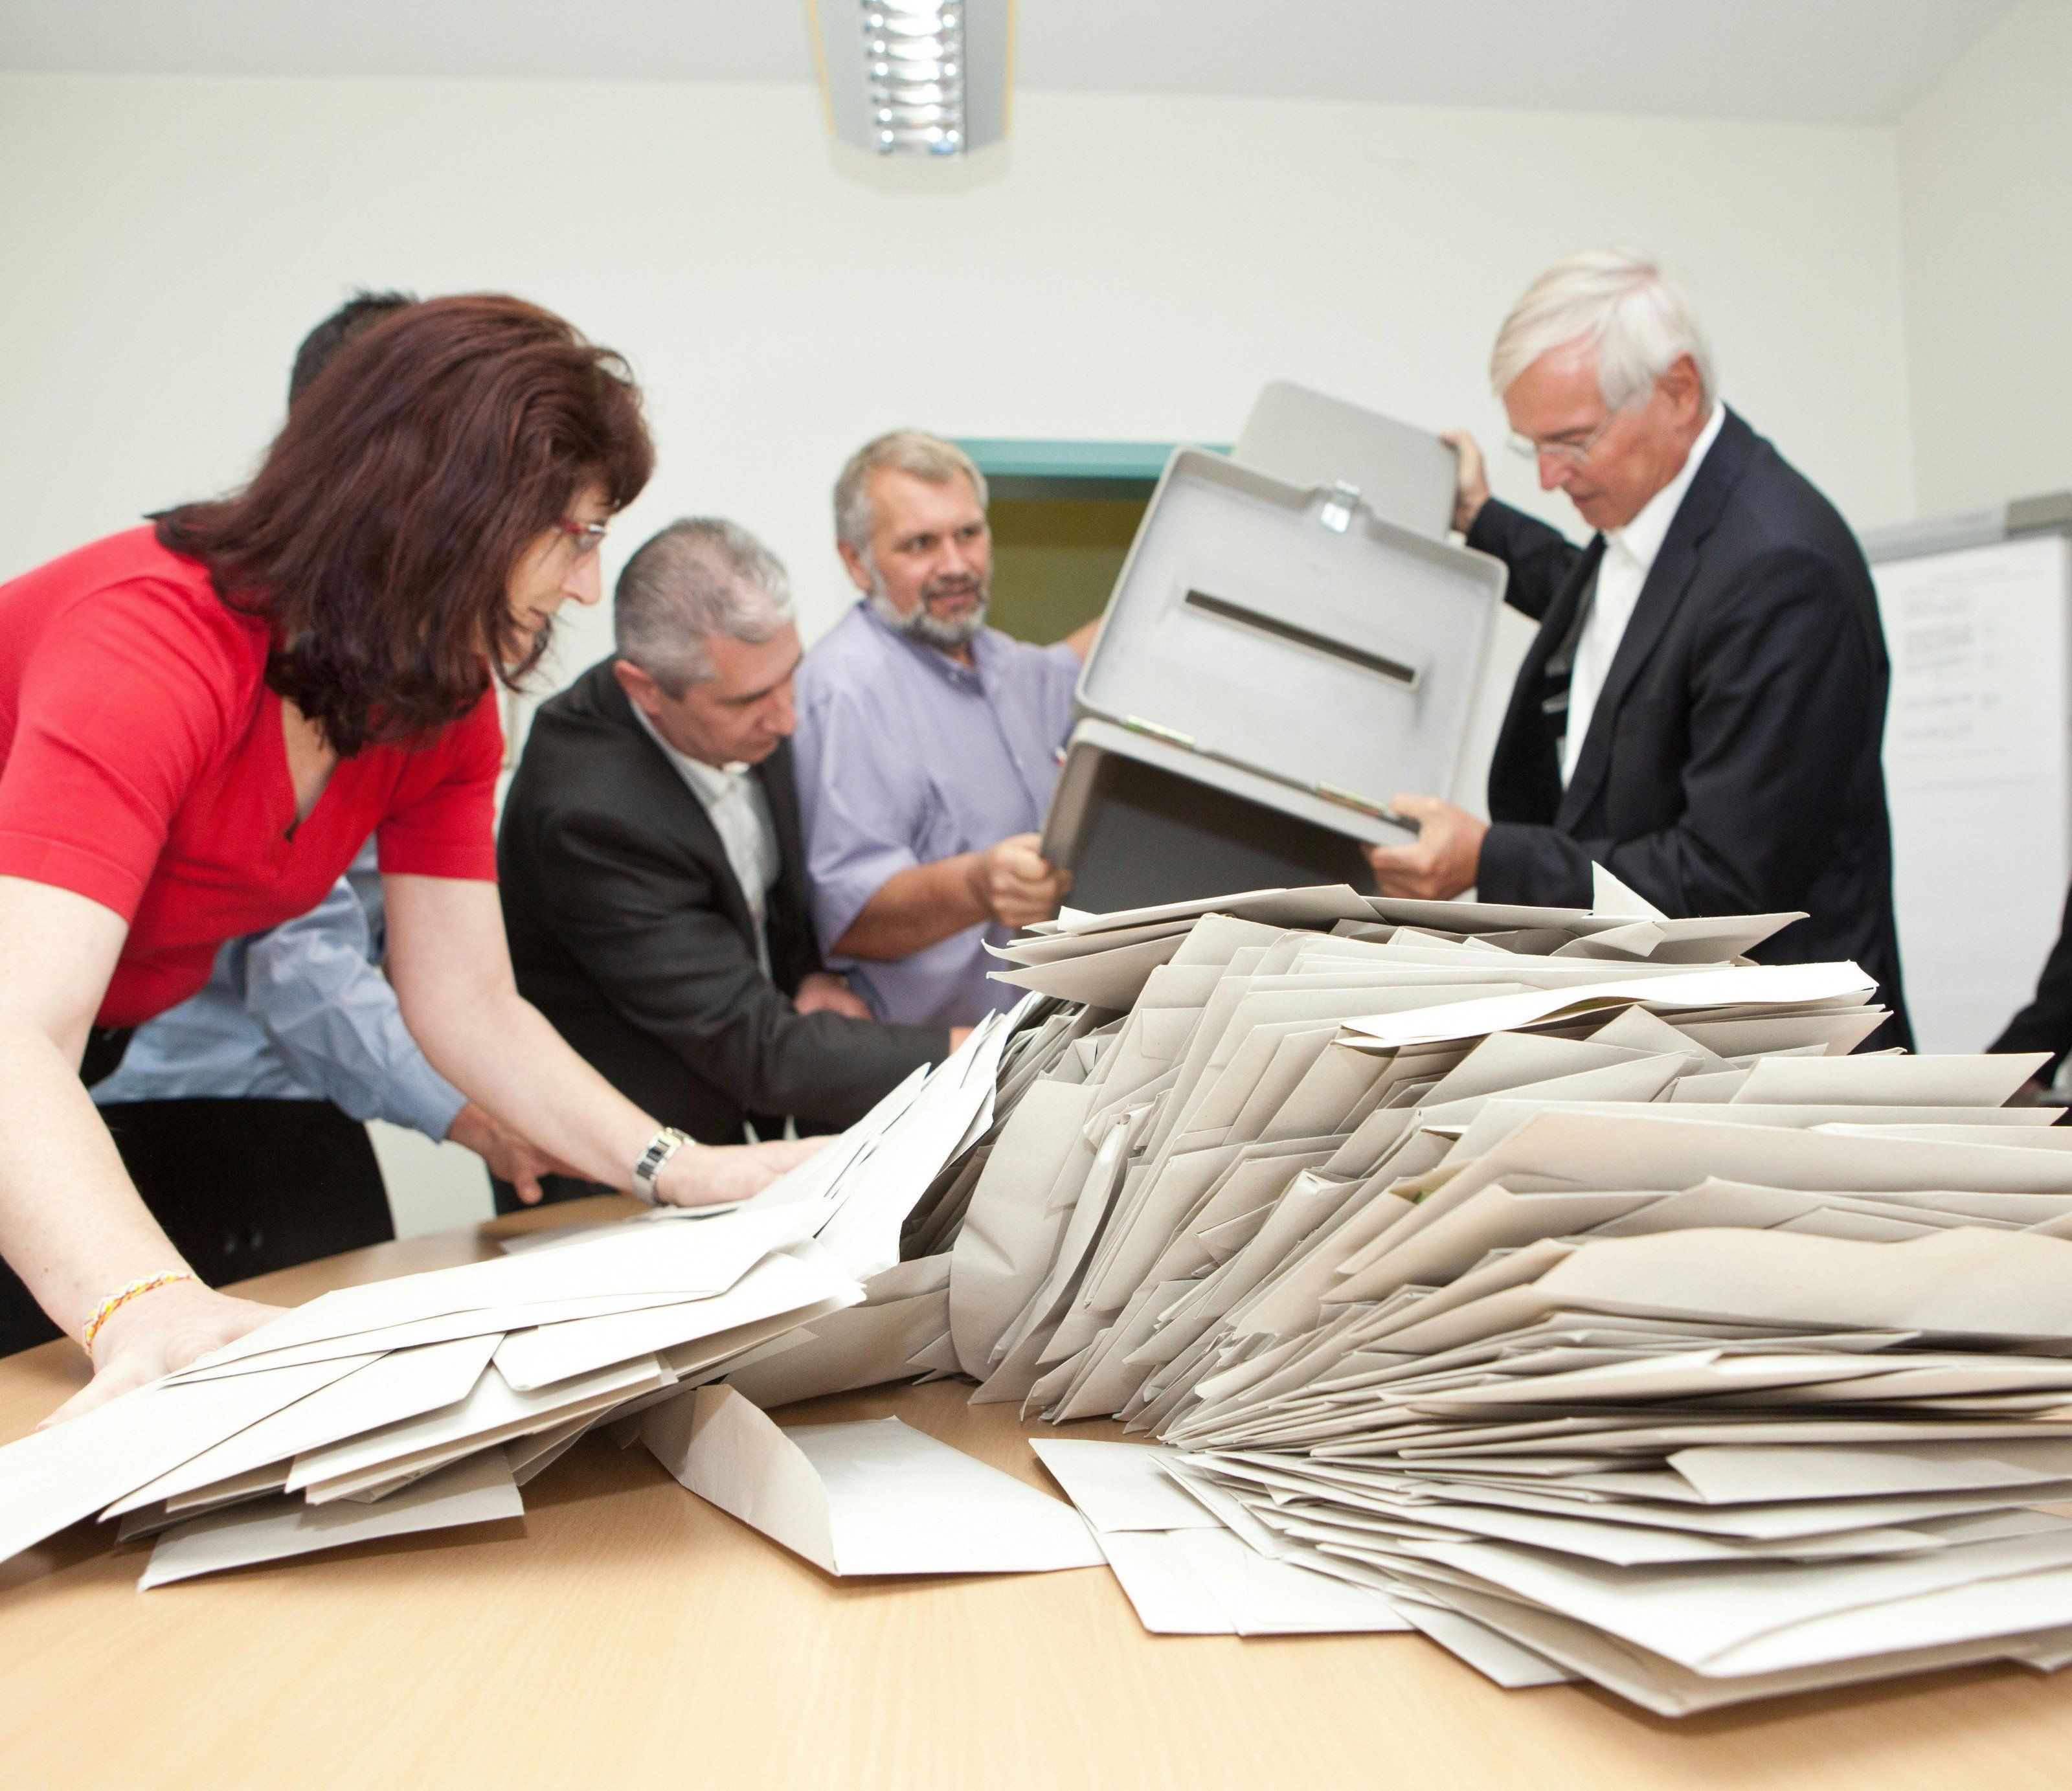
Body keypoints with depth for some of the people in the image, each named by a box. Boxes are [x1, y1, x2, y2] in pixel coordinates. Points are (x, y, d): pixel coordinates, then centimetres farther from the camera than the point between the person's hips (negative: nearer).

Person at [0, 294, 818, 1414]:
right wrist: (145, 1306, -58)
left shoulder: (446, 700, -9)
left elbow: (470, 1004, -10)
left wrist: (682, 1172, -24)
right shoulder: (153, 640, -31)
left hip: (94, 1074, 6)